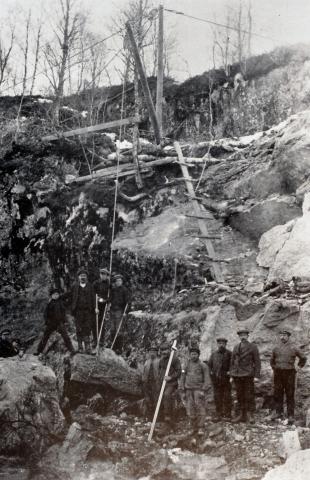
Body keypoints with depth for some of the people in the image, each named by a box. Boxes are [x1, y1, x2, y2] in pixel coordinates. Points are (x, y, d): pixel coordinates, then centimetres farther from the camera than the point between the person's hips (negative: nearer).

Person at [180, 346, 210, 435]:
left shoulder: (203, 365, -1)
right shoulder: (187, 365, 11)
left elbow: (207, 379, -4)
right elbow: (183, 378, 14)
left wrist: (203, 390, -13)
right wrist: (183, 390, 7)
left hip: (198, 390, -4)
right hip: (189, 390, 4)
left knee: (200, 408, -8)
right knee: (190, 410, 1)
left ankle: (201, 428, -5)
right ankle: (194, 428, 9)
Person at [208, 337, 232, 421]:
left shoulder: (229, 354, 1)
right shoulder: (213, 354, 13)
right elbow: (209, 364, 20)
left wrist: (229, 372, -12)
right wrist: (211, 371, 6)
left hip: (226, 379, -4)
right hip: (216, 379, 4)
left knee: (227, 398, -1)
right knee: (217, 398, 5)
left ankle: (227, 415, 5)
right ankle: (219, 415, 12)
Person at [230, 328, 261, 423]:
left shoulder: (253, 347, 1)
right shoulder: (235, 348, 13)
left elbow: (257, 362, -1)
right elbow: (232, 362, 16)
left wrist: (257, 376, -8)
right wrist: (231, 375, 10)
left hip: (248, 375, -4)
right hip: (237, 375, 4)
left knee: (249, 396, -4)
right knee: (240, 396, 6)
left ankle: (250, 415, 2)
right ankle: (242, 415, 12)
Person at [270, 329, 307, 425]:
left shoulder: (294, 348, -3)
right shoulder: (276, 348, 7)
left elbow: (303, 358, 10)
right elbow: (272, 359, 23)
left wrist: (299, 367, 8)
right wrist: (274, 368, 15)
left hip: (289, 373, -3)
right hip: (278, 374, 3)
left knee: (290, 395, 0)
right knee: (277, 394, 6)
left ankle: (291, 416, 4)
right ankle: (278, 412, 17)